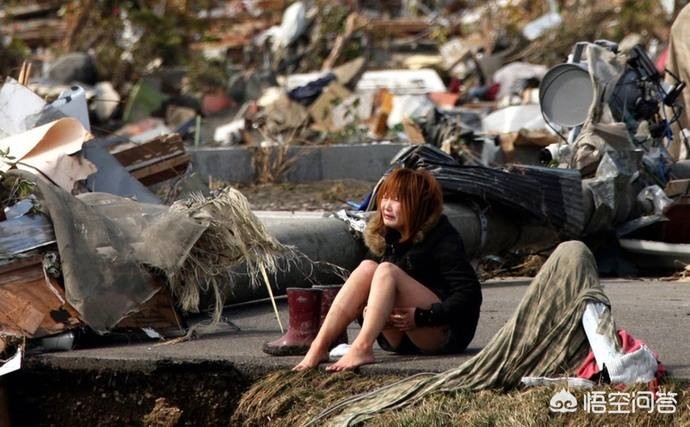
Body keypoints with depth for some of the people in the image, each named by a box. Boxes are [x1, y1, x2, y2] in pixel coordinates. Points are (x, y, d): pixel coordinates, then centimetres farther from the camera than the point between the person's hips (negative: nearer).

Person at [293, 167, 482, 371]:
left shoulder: (442, 238, -10)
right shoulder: (382, 237, 8)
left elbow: (469, 295, -16)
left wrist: (421, 317, -24)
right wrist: (366, 312, -12)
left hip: (446, 334, -6)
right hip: (400, 339, 6)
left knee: (387, 271, -26)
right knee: (367, 268, -18)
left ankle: (362, 348, -46)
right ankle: (319, 347, -31)